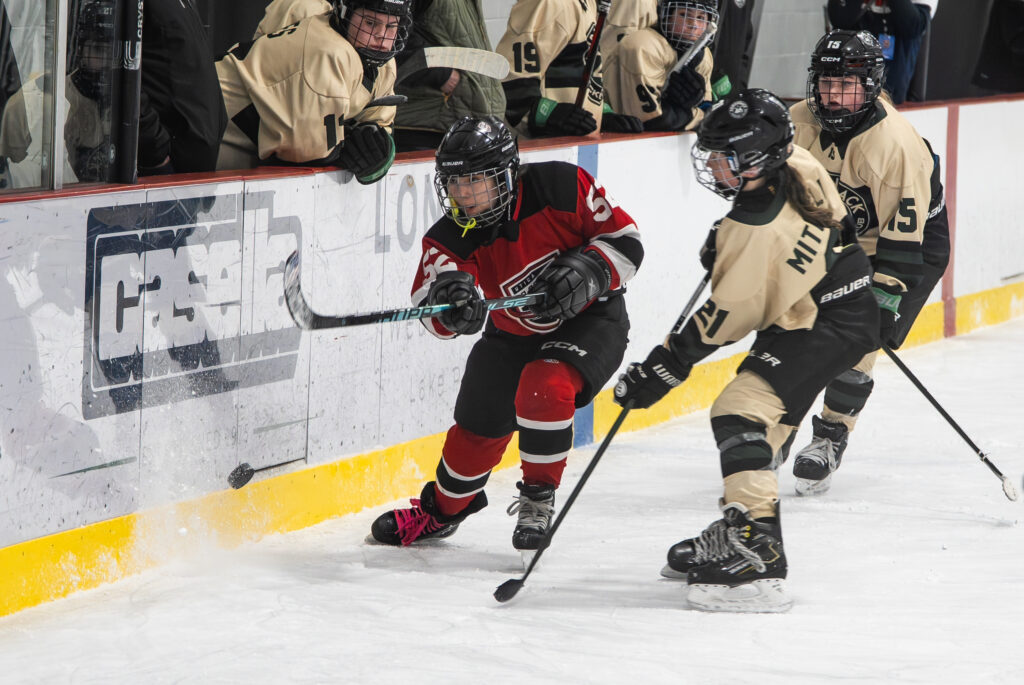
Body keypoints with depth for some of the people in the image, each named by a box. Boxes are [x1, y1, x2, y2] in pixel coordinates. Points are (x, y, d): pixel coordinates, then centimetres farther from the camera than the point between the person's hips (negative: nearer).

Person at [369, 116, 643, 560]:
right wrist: (449, 300, -58)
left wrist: (588, 271, -34)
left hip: (589, 320, -4)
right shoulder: (452, 238, -20)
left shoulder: (559, 186, -26)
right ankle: (443, 508, 42)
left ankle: (538, 500, -9)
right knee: (477, 431, 9)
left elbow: (624, 239, -16)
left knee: (545, 387, -31)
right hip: (514, 335, 4)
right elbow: (429, 309, -34)